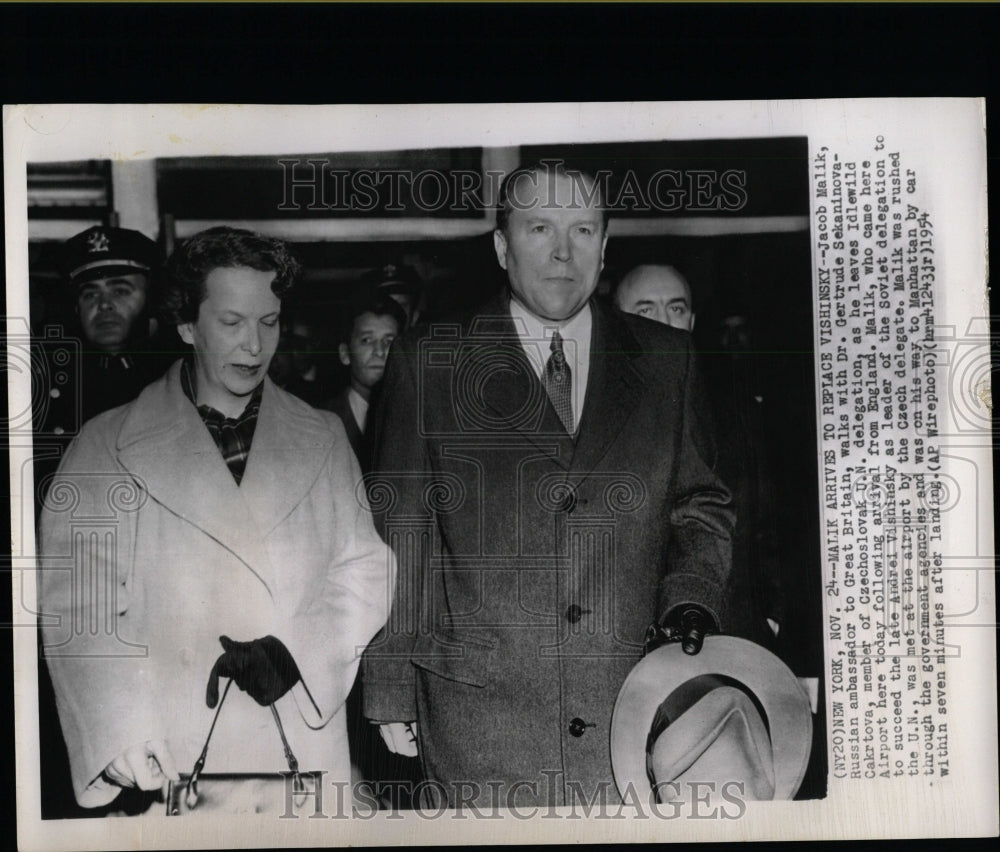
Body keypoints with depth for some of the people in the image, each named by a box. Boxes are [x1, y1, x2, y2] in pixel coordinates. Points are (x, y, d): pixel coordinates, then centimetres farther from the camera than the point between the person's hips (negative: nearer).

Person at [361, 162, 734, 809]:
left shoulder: (665, 360, 10)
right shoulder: (428, 362, 4)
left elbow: (701, 505, 14)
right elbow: (399, 530, 3)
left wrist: (689, 602, -5)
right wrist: (391, 690, 1)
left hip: (632, 711, 2)